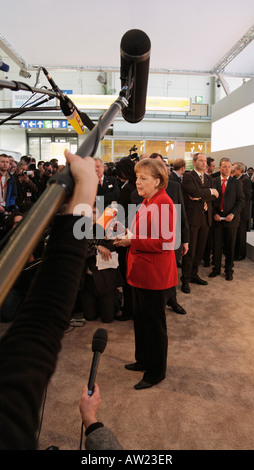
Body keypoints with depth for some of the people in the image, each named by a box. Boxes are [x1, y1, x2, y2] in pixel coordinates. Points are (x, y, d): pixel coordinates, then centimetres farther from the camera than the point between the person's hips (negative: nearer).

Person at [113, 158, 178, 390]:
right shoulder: (147, 202, 12)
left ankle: (156, 372, 26)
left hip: (155, 275, -10)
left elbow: (164, 242, -24)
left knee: (154, 323, 7)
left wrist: (132, 241, -20)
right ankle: (143, 360, 41)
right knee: (140, 319, 21)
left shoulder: (163, 203, -19)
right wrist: (128, 234, 4)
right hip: (141, 271, 10)